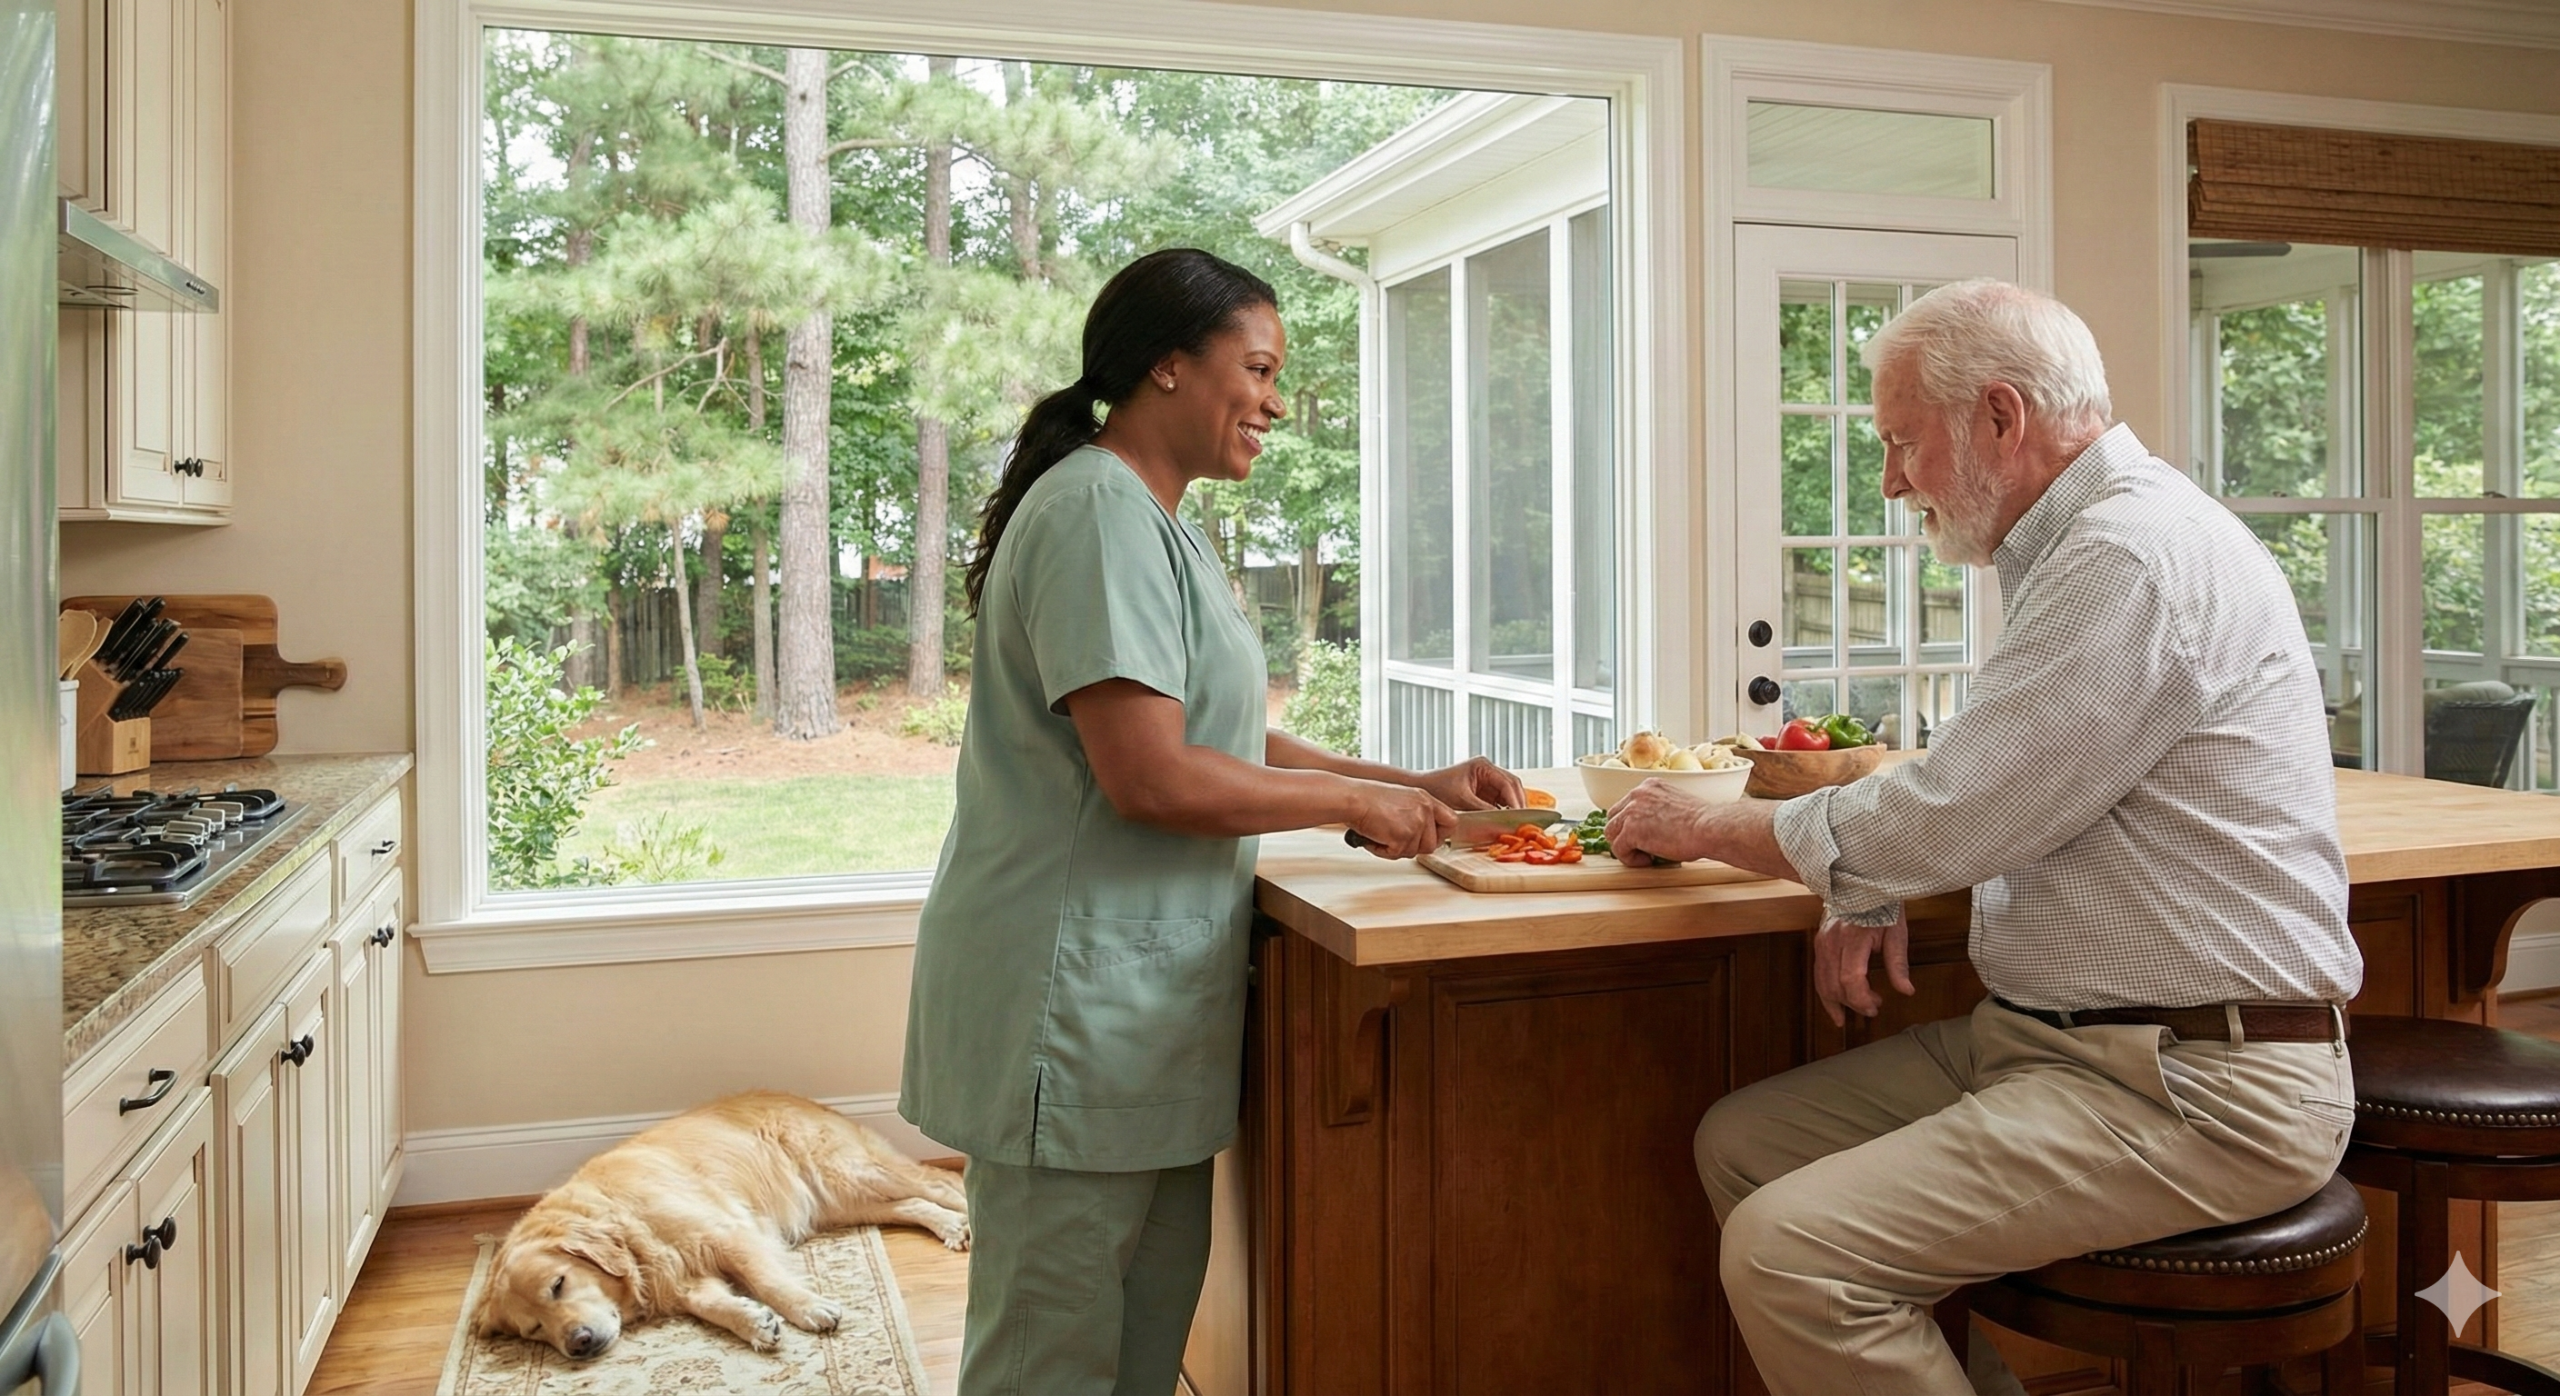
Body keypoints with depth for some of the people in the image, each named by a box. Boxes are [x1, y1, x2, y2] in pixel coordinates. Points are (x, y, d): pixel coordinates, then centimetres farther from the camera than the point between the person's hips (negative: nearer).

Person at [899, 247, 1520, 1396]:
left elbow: (1218, 741, 17)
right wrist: (1358, 801, -11)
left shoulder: (1154, 522, 16)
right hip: (1073, 991, -10)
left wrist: (1416, 786, 10)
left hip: (1136, 989, 10)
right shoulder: (1099, 513, -17)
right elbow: (1151, 777, -24)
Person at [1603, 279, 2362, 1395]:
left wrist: (1700, 825, -5)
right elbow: (1994, 802, 24)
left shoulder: (2135, 558, -18)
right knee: (1740, 1143, 4)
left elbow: (1945, 820, -20)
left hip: (2196, 1090, -10)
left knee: (1787, 1254, -23)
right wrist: (1873, 883, 3)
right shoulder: (2079, 547, 15)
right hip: (2054, 1038, 10)